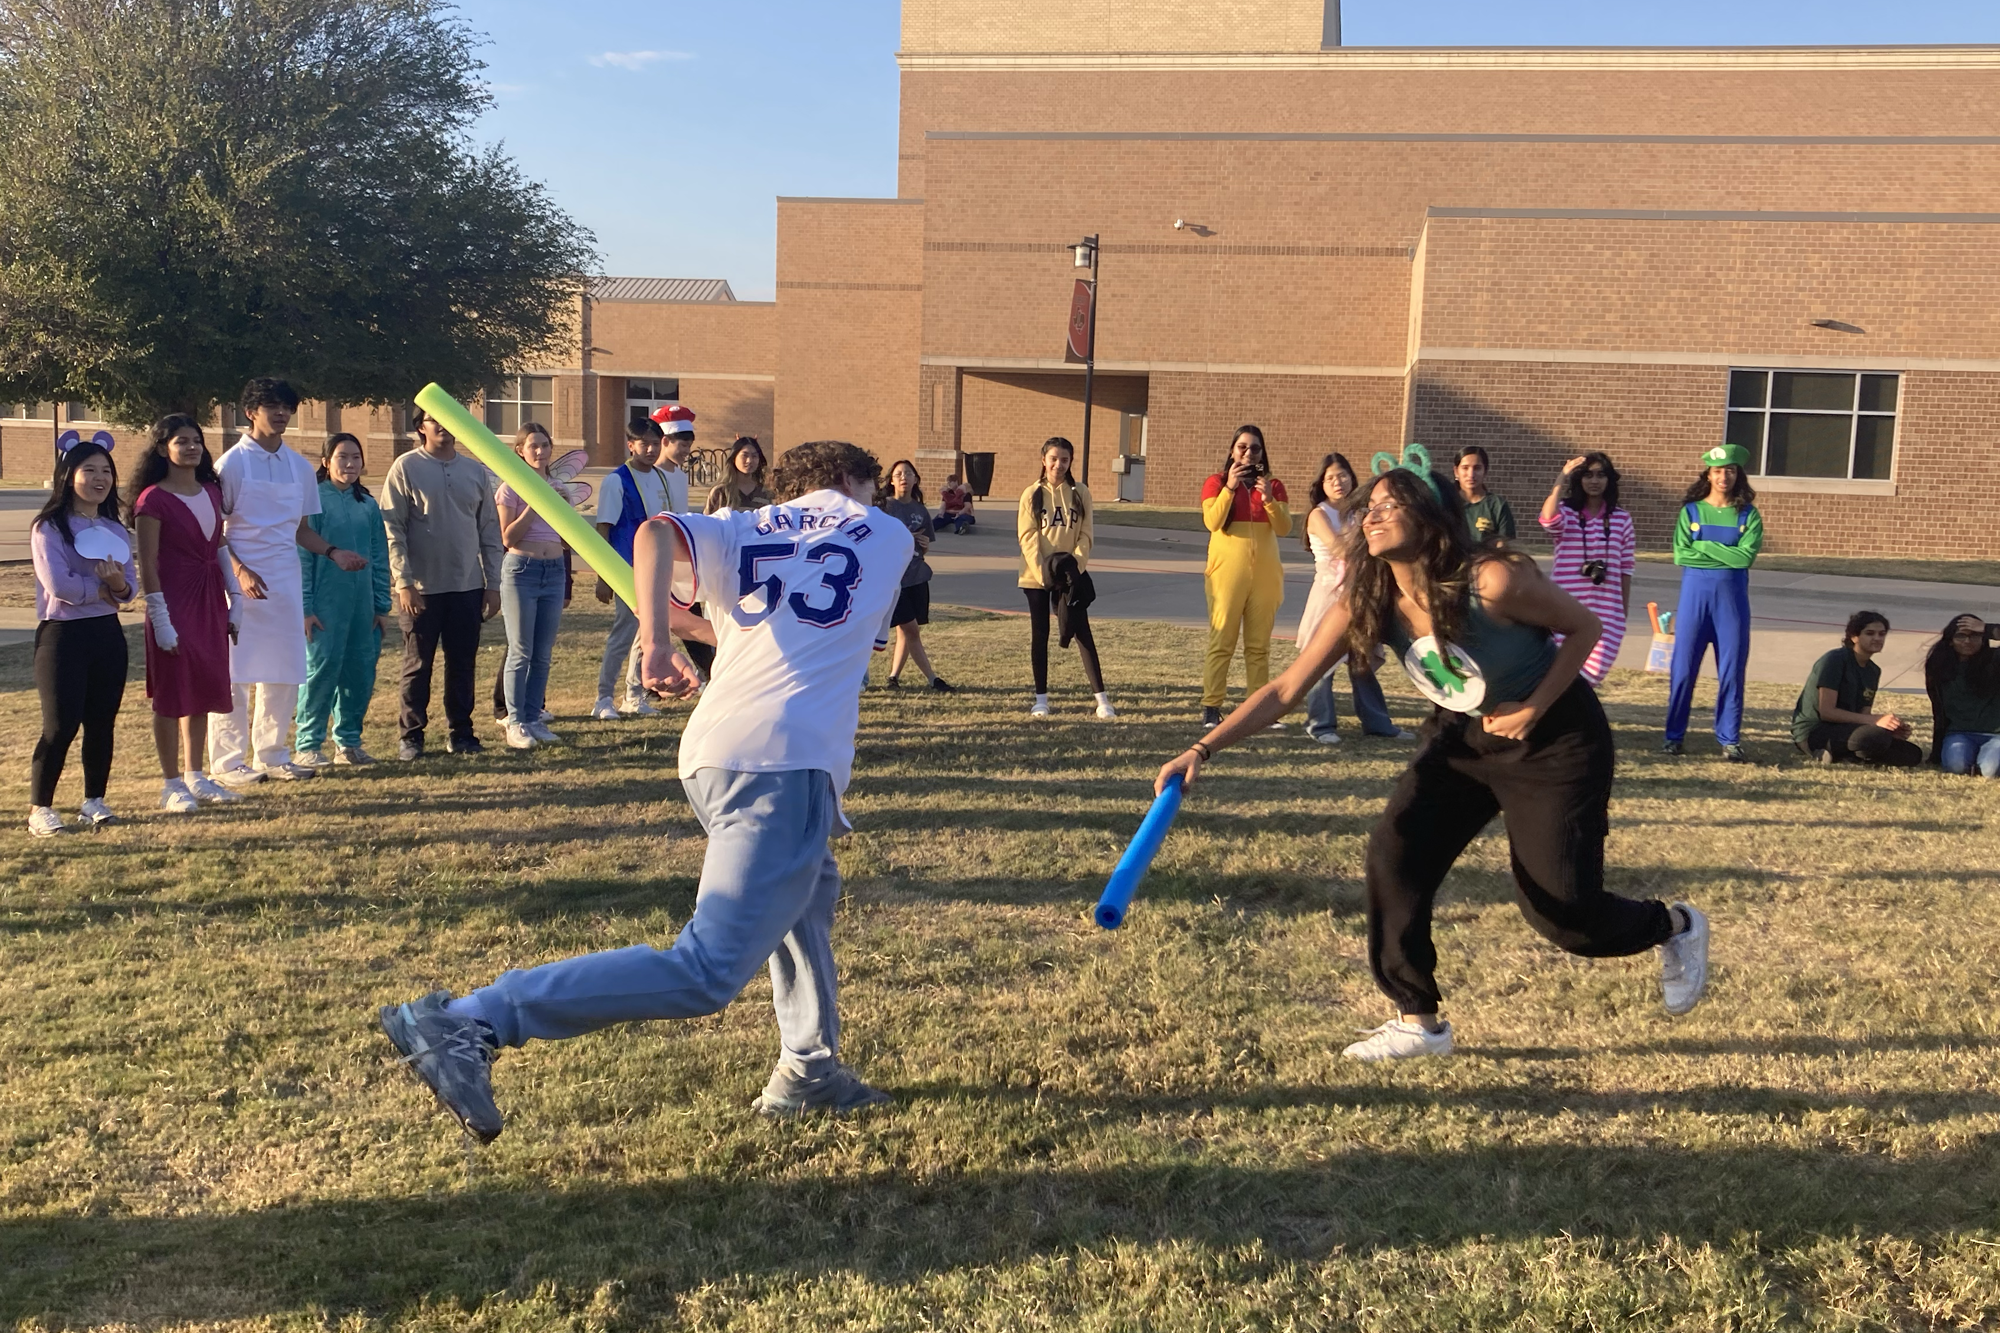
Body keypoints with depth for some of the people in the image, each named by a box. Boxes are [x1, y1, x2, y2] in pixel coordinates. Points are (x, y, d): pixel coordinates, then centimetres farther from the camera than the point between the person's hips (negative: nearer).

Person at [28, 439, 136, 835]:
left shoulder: (115, 530, 11)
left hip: (107, 633, 5)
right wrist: (104, 588, -7)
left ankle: (94, 801, 18)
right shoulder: (49, 527, -6)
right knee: (61, 725, -6)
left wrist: (119, 584, -17)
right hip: (62, 634, -5)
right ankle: (39, 808, 4)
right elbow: (58, 584, -18)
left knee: (102, 722, 8)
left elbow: (131, 586, 5)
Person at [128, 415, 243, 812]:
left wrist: (233, 601, 11)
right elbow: (147, 565, -12)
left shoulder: (211, 492, 9)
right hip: (175, 601, -6)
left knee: (203, 691, 11)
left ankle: (196, 776, 21)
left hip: (210, 601, 6)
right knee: (173, 694, 0)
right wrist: (160, 620, -15)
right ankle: (172, 784, 8)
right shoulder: (153, 499, -10)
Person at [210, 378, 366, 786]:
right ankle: (227, 762, 3)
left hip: (286, 583, 5)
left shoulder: (300, 467, 11)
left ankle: (271, 754, 18)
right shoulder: (232, 464, -5)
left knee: (284, 674, 7)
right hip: (242, 583, -5)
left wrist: (333, 552, 1)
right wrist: (239, 571, -18)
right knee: (235, 674, -3)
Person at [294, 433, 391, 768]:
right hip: (326, 602, -5)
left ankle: (348, 741, 17)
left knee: (361, 671, 5)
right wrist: (305, 607, -10)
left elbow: (380, 559, 14)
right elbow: (302, 556, -5)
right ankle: (308, 746, 2)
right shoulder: (315, 500, -3)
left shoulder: (368, 505, 11)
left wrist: (382, 606, 10)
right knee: (322, 668, -6)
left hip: (362, 604, 5)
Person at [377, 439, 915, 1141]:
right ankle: (469, 1022, -22)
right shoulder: (890, 536, 19)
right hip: (784, 764, -6)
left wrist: (655, 642, -10)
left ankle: (808, 1070, 32)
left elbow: (656, 531, -1)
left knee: (809, 890, 30)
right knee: (706, 972, -14)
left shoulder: (739, 533, 21)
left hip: (709, 754, 6)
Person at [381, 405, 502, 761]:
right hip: (421, 588, -3)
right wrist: (404, 583, -13)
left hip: (468, 587, 4)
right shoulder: (406, 468, -3)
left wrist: (493, 584, 6)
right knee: (418, 665, 3)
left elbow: (490, 530, 11)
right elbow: (392, 529, -6)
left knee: (463, 664, 8)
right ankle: (411, 735, 12)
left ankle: (460, 732, 19)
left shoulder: (476, 471, 9)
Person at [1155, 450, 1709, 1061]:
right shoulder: (1365, 604, -16)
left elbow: (1584, 627, -14)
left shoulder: (1492, 581, -30)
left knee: (1560, 913, -2)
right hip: (1462, 737, 5)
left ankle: (1676, 926, 32)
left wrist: (1533, 709, -22)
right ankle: (1418, 1021, 3)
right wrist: (1204, 748, -27)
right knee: (1393, 855, -13)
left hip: (1556, 741, -5)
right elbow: (1286, 689, -17)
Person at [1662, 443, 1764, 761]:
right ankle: (1674, 736, 11)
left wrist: (1705, 546, -10)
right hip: (1695, 592, 0)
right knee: (1684, 667, 1)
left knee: (1732, 669, 2)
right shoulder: (1691, 510, 3)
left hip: (1732, 595, 0)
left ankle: (1730, 740, 10)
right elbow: (1680, 555, -7)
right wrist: (1726, 555, -9)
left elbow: (1747, 556, -11)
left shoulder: (1748, 514, 3)